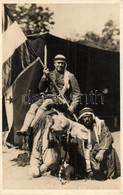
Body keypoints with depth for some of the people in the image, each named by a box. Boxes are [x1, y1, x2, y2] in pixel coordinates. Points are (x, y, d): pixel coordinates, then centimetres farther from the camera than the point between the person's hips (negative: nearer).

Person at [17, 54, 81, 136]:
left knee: (46, 102, -34)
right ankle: (24, 129, -35)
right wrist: (44, 77, -5)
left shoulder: (70, 76, 8)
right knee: (33, 106, -21)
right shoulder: (50, 75, 18)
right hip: (48, 97, 5)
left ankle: (31, 127, -39)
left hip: (62, 99, -5)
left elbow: (77, 93, 5)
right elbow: (41, 89, 10)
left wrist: (73, 106, -9)